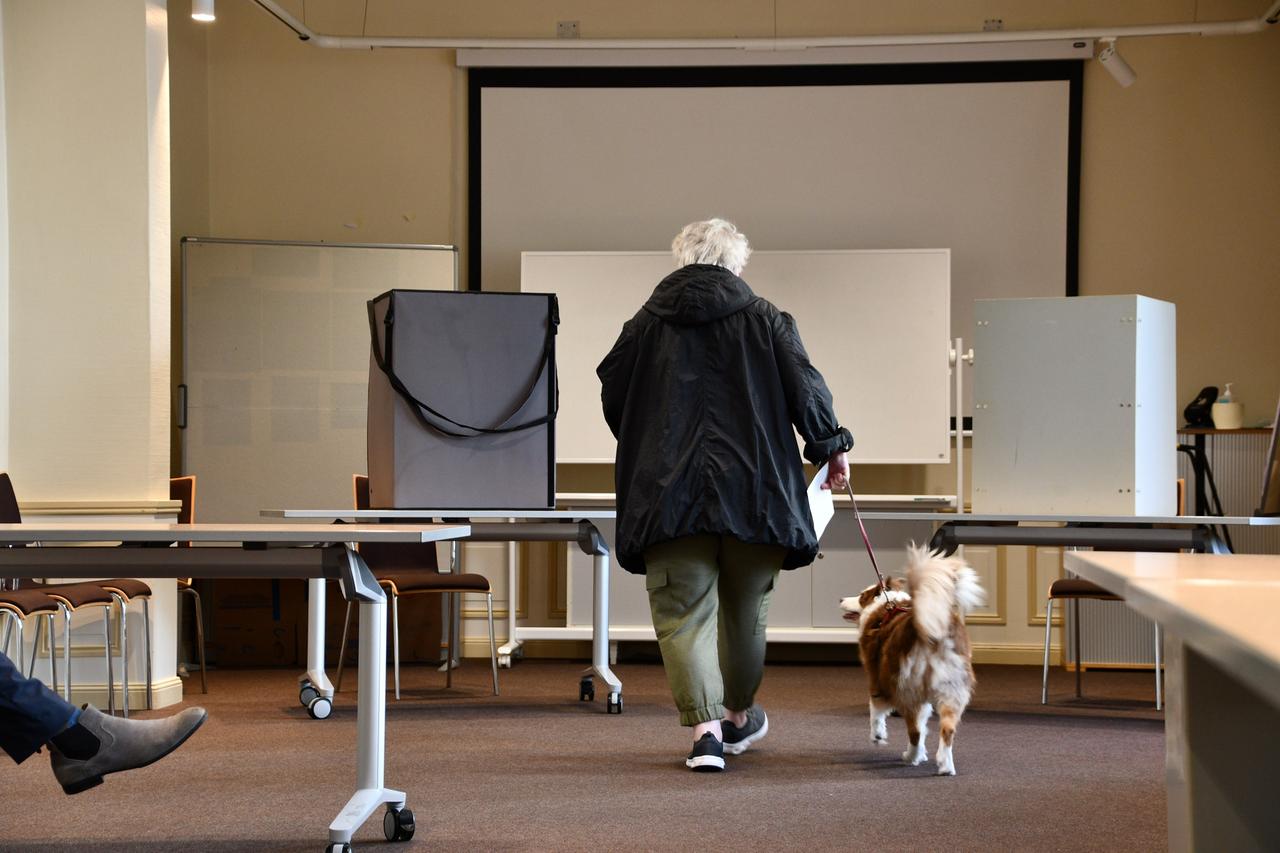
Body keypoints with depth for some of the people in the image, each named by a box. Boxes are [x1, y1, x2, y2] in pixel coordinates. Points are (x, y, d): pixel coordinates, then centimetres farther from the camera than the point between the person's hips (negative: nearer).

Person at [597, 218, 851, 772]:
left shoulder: (643, 326, 8)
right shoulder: (765, 320, 4)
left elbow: (612, 399, 13)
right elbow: (805, 389, -2)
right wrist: (830, 447, 10)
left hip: (669, 492, 0)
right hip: (754, 487, 1)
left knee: (683, 612, -1)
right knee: (746, 607, 17)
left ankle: (705, 726, -16)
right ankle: (738, 716, 33)